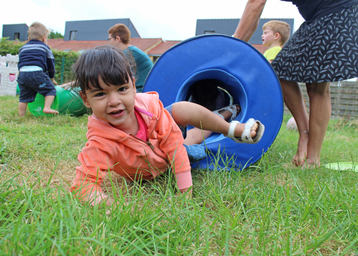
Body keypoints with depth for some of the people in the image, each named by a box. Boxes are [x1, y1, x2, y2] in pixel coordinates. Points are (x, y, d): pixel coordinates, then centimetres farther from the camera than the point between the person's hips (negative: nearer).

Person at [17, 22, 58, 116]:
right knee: (51, 89, 5)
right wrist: (52, 78, 31)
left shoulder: (22, 48, 28)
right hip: (37, 73, -5)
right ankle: (47, 108, -10)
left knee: (24, 96, 12)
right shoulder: (45, 47, 17)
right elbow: (51, 64, 21)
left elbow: (19, 64, 28)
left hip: (22, 73, 5)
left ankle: (21, 116, 15)